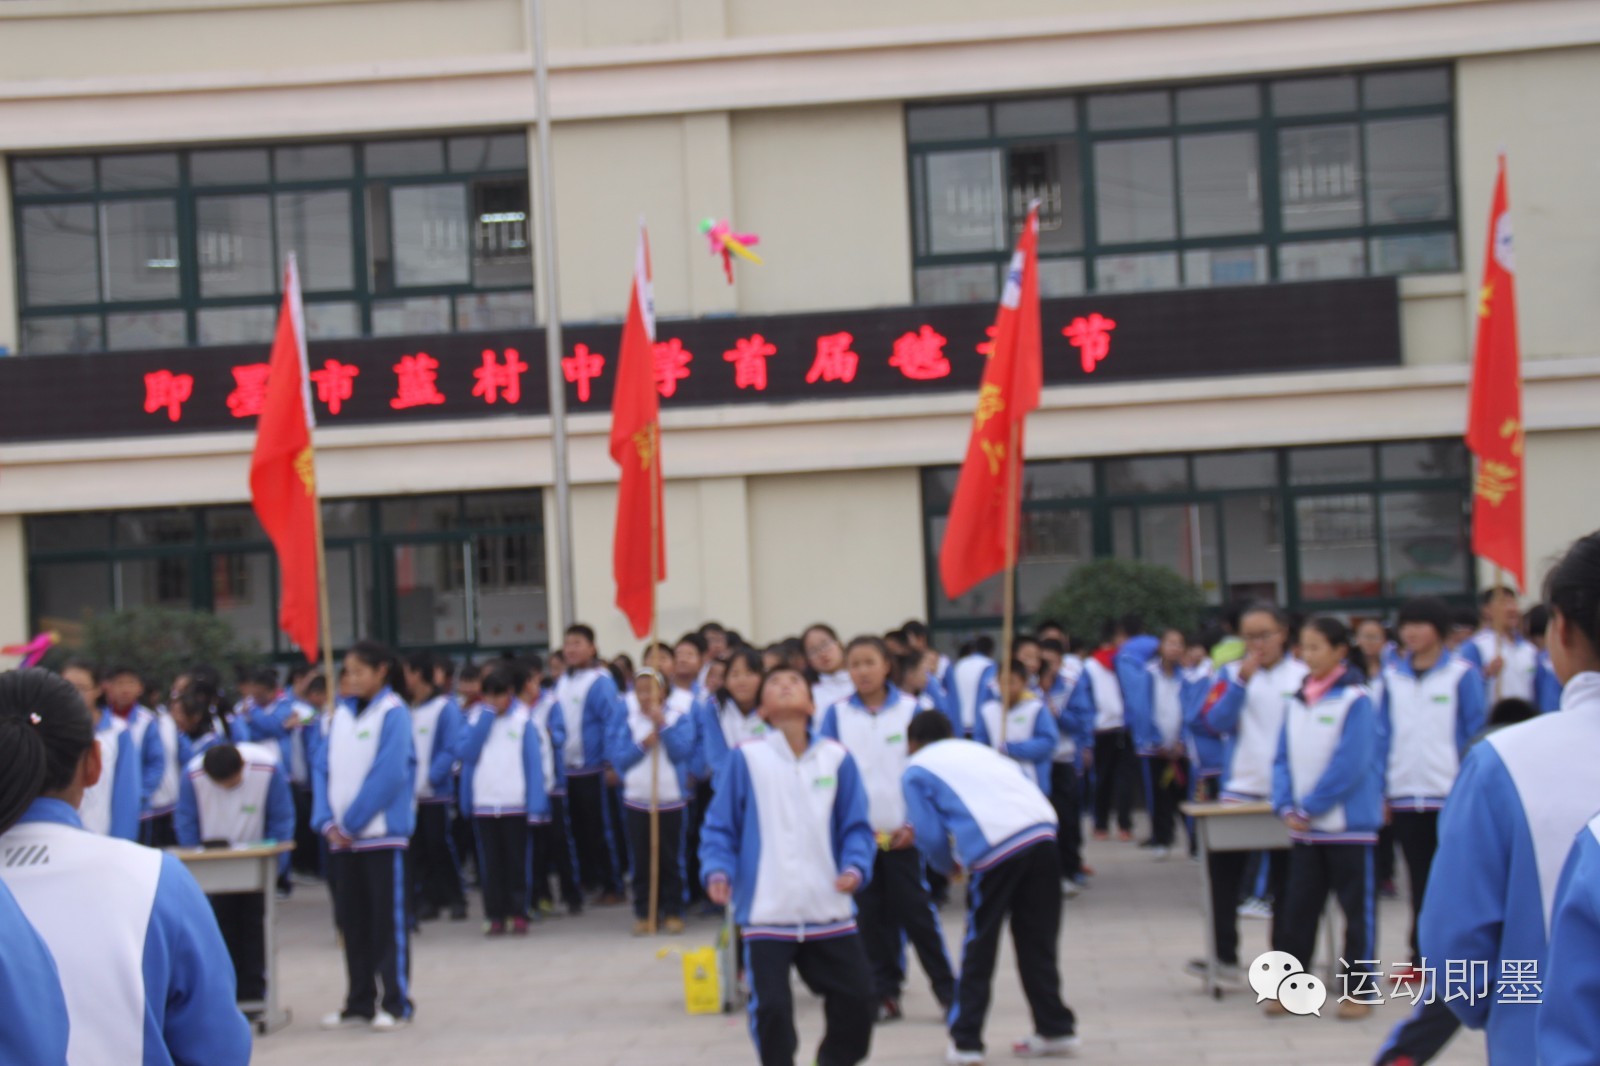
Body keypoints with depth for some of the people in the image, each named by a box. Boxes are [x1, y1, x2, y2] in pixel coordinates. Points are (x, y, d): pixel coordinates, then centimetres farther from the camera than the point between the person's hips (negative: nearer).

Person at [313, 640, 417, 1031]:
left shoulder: (393, 712, -7)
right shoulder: (342, 713, 11)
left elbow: (389, 773, -15)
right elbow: (323, 767, 8)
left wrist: (352, 821, -14)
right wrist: (327, 820, -5)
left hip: (381, 833, -6)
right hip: (342, 836, 6)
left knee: (388, 919, 0)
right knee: (352, 921, 10)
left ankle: (395, 1002, 5)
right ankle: (359, 1002, 18)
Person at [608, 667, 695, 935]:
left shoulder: (679, 717, -1)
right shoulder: (626, 720, 3)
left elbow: (683, 750, -14)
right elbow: (616, 756, -4)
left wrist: (663, 724, -20)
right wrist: (641, 744, -17)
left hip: (671, 800, -2)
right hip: (637, 800, 2)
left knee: (670, 860, 4)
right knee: (641, 861, 5)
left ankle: (673, 912, 12)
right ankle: (643, 913, 11)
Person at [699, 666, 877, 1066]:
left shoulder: (836, 758, 3)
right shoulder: (746, 758, -2)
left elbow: (855, 826, 5)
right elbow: (719, 827, 2)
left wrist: (855, 868, -12)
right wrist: (717, 871, -14)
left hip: (829, 911, 2)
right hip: (766, 913, -2)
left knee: (856, 996, 6)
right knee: (771, 1007, -5)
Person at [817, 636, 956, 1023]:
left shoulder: (910, 709, -1)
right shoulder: (837, 714, 2)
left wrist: (914, 824, -8)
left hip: (902, 831, -2)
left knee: (916, 911, -3)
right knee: (871, 917, 5)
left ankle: (946, 989, 4)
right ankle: (885, 993, 13)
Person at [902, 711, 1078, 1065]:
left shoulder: (916, 770, 14)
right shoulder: (977, 748, 30)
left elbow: (931, 835, 5)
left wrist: (948, 866, 26)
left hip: (994, 849, -5)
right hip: (1043, 833, 5)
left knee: (978, 947, 9)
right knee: (1037, 943, 17)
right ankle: (1056, 1029, 24)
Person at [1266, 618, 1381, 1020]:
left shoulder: (1355, 699, -11)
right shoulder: (1297, 701, 9)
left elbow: (1349, 764, -17)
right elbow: (1285, 758, 10)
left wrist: (1310, 807, -16)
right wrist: (1287, 807, -5)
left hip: (1348, 824, -6)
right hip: (1304, 827, 6)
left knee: (1357, 907, 4)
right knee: (1298, 908, 9)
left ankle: (1358, 991, 10)